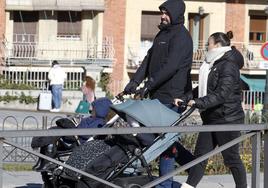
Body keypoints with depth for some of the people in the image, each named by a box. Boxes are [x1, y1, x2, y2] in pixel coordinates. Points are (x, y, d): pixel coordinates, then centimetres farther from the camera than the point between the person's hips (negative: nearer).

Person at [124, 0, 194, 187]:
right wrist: (135, 81, 5)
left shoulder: (181, 36, -10)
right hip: (159, 95, 9)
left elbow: (171, 65, -21)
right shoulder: (162, 34, 19)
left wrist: (150, 83, -23)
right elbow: (149, 60, 17)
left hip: (172, 96, -9)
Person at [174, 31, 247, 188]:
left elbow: (222, 94, -24)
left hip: (227, 119, -9)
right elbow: (203, 89, 19)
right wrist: (185, 99, 8)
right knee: (200, 154, 5)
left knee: (231, 158, 1)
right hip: (211, 119, 9)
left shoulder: (228, 66, -15)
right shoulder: (213, 65, 15)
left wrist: (199, 102, -27)